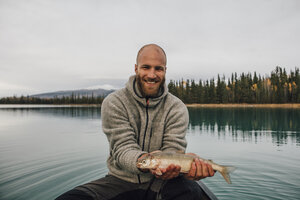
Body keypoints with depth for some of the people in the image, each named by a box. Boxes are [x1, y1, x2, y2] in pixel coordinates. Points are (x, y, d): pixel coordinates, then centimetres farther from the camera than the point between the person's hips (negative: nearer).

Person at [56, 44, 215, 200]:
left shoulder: (177, 108, -3)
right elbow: (123, 148, -16)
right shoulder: (114, 103, -7)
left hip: (159, 183, 0)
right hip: (121, 180, 1)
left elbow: (173, 149, -12)